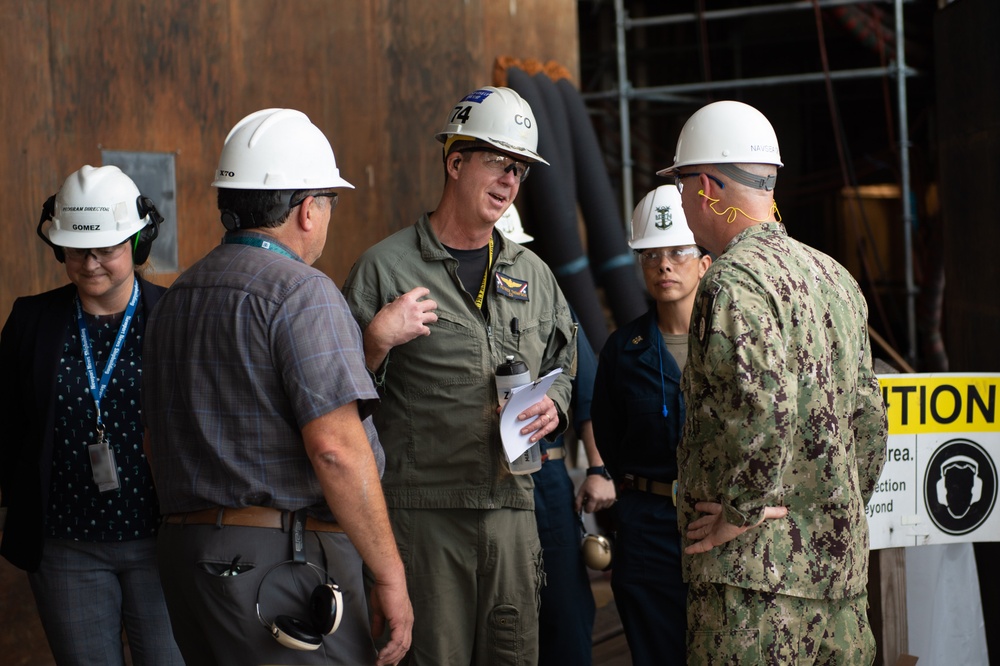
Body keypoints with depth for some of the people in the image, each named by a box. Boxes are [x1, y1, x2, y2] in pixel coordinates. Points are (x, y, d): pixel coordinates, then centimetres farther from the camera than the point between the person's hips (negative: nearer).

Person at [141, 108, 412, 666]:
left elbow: (157, 442, 22)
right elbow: (336, 446, -21)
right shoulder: (300, 291, -12)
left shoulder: (176, 298, 16)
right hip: (285, 559, -9)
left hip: (185, 551, 9)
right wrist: (390, 576, -16)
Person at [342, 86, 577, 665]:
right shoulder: (387, 267, -1)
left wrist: (552, 406, 5)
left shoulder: (532, 274, 15)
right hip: (422, 508, -5)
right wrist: (378, 338, -16)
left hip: (512, 504, 5)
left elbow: (562, 366, 25)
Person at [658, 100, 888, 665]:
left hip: (757, 571, -8)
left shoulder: (733, 282, -13)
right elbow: (868, 417, 18)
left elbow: (765, 404, -28)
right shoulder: (836, 277, 14)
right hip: (841, 560, 9)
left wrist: (739, 512, -18)